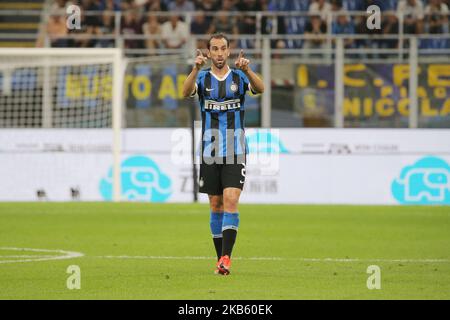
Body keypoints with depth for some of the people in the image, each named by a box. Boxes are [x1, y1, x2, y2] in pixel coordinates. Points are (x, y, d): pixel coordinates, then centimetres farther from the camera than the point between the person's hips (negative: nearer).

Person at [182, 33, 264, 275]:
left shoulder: (239, 76, 1)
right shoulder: (203, 78, 3)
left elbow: (259, 89, -18)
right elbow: (186, 92, -18)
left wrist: (247, 70, -38)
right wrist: (196, 68, -37)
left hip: (235, 152, -2)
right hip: (210, 152, 2)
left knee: (231, 200, -15)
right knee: (216, 205, 7)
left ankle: (226, 258, -20)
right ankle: (221, 260, 15)